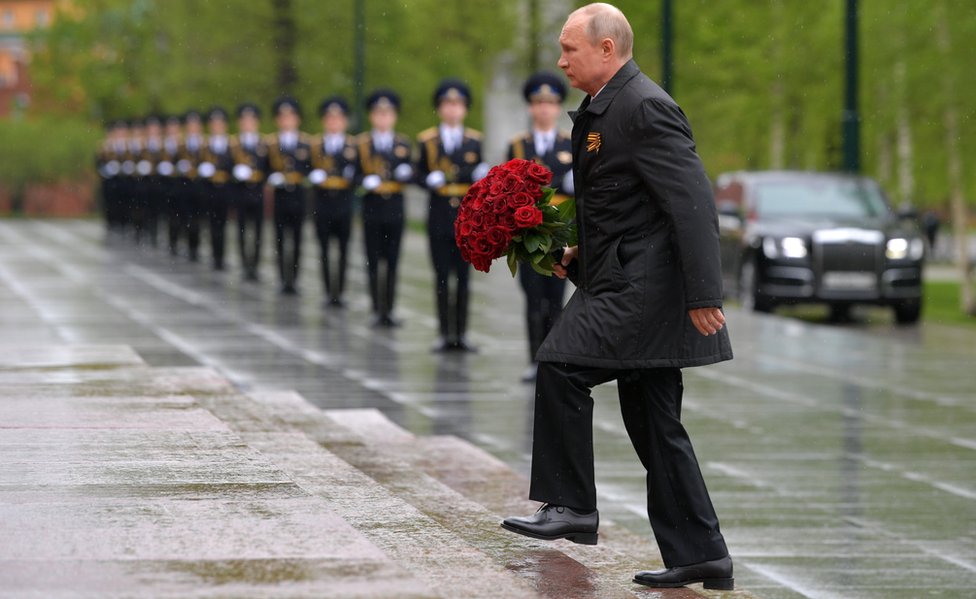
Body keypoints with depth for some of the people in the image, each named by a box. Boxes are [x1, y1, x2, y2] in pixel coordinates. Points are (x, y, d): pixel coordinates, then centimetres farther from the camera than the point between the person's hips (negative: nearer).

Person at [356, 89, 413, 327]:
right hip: (372, 206, -1)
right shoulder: (361, 143, 3)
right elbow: (354, 173, 1)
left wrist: (405, 173, -15)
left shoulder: (403, 144, 8)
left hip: (395, 207, 1)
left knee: (392, 261, 2)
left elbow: (408, 174, 8)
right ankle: (377, 310, 5)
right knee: (373, 261, 1)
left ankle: (389, 310, 6)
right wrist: (365, 181, -19)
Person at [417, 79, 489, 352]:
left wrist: (481, 175, -12)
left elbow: (478, 176, 10)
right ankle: (445, 334, 6)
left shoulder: (474, 141, 8)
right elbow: (420, 173, 6)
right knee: (442, 275, 1)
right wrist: (430, 180, -15)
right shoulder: (427, 140, 4)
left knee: (463, 276, 2)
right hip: (439, 214, -1)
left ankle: (461, 334, 5)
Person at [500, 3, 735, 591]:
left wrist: (704, 295, -24)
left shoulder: (645, 107, -14)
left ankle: (571, 505, -9)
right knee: (655, 425, 9)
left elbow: (693, 201, -20)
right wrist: (580, 255, 12)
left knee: (561, 365, -17)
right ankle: (699, 555, 12)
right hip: (628, 281, 11)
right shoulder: (605, 109, 18)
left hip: (643, 284, -11)